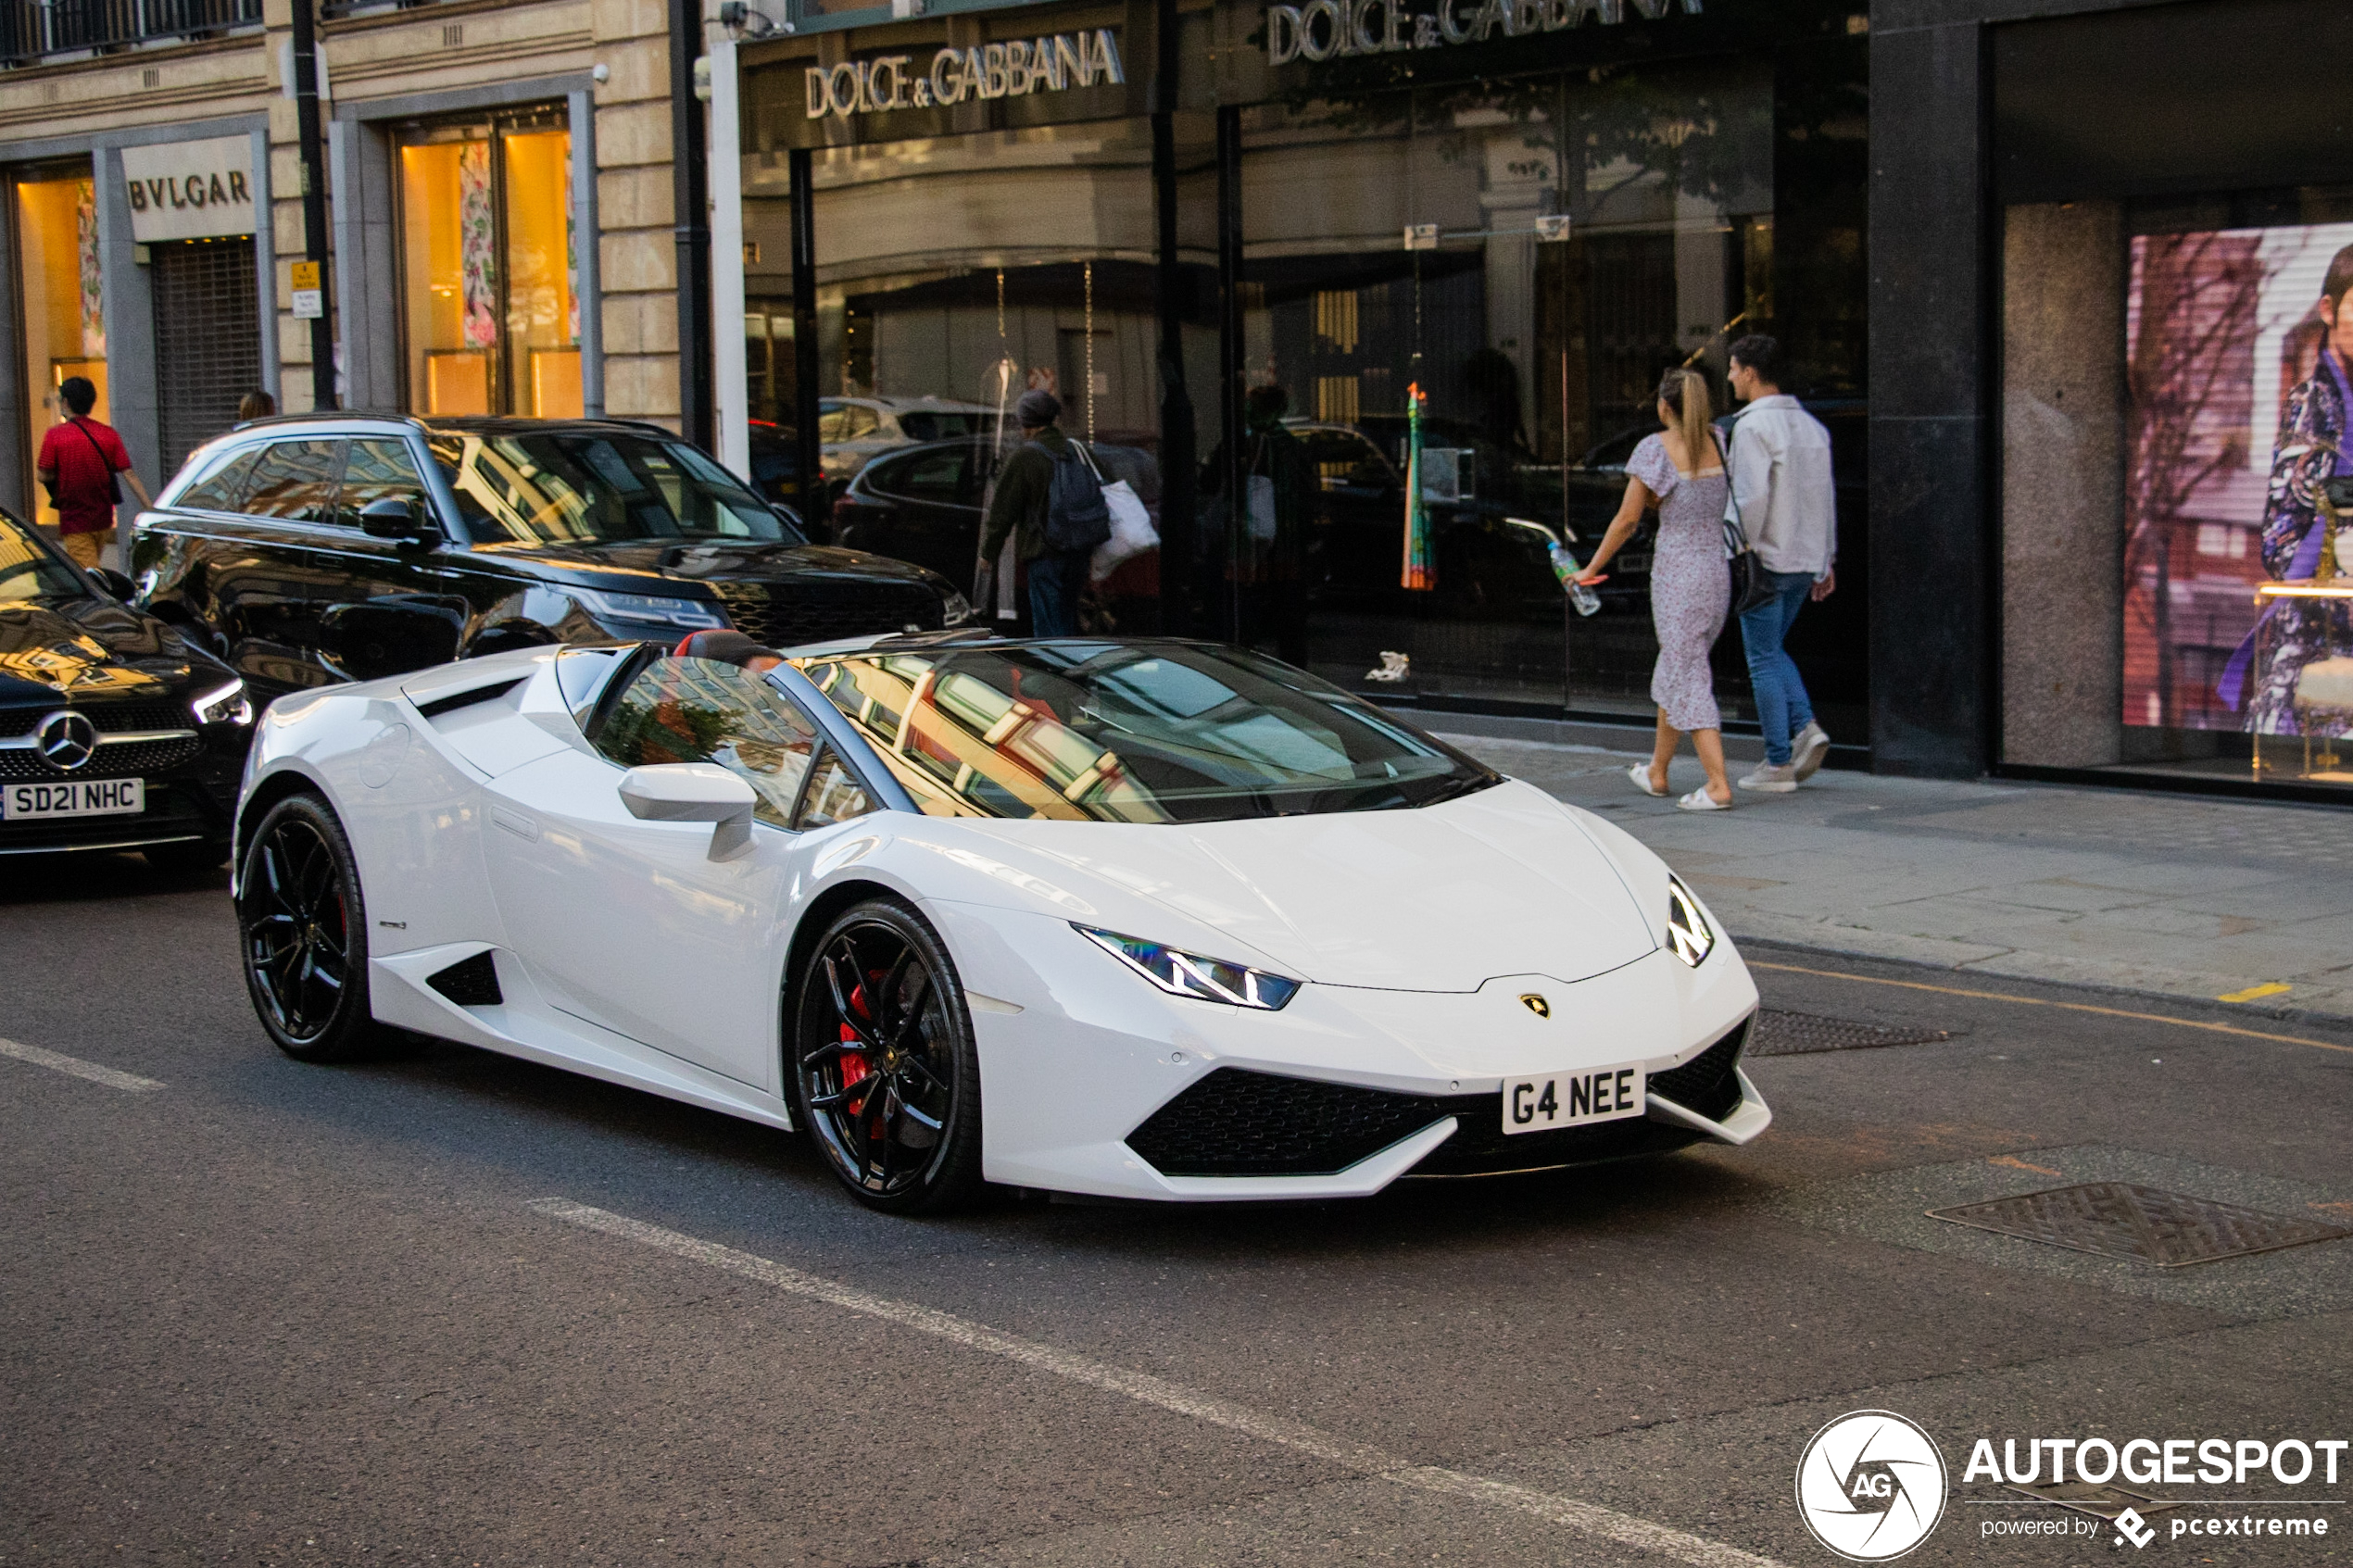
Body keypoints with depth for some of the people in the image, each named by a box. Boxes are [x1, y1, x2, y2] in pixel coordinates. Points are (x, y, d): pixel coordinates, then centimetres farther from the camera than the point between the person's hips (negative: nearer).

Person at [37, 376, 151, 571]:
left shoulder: (55, 435, -11)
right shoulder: (108, 434, 0)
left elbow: (44, 476, -10)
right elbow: (129, 475, -5)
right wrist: (151, 509, -5)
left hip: (73, 520, -5)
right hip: (103, 519, 5)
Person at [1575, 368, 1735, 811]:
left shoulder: (1657, 448, -10)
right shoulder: (1720, 443, 4)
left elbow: (1627, 519, -8)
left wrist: (1592, 569, 3)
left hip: (1677, 571, -6)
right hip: (1719, 570, 6)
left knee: (1689, 679, -3)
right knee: (1676, 670, 21)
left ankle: (1718, 785, -11)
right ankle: (1656, 771, 33)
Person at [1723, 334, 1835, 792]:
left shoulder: (1752, 426, -14)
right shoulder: (1810, 425, 10)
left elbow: (1751, 496, -21)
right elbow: (1826, 496, 13)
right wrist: (1827, 560, 18)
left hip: (1768, 559, -7)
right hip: (1806, 560, 7)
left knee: (1764, 660, 1)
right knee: (1773, 649, 21)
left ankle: (1778, 763, 2)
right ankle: (1806, 728, 3)